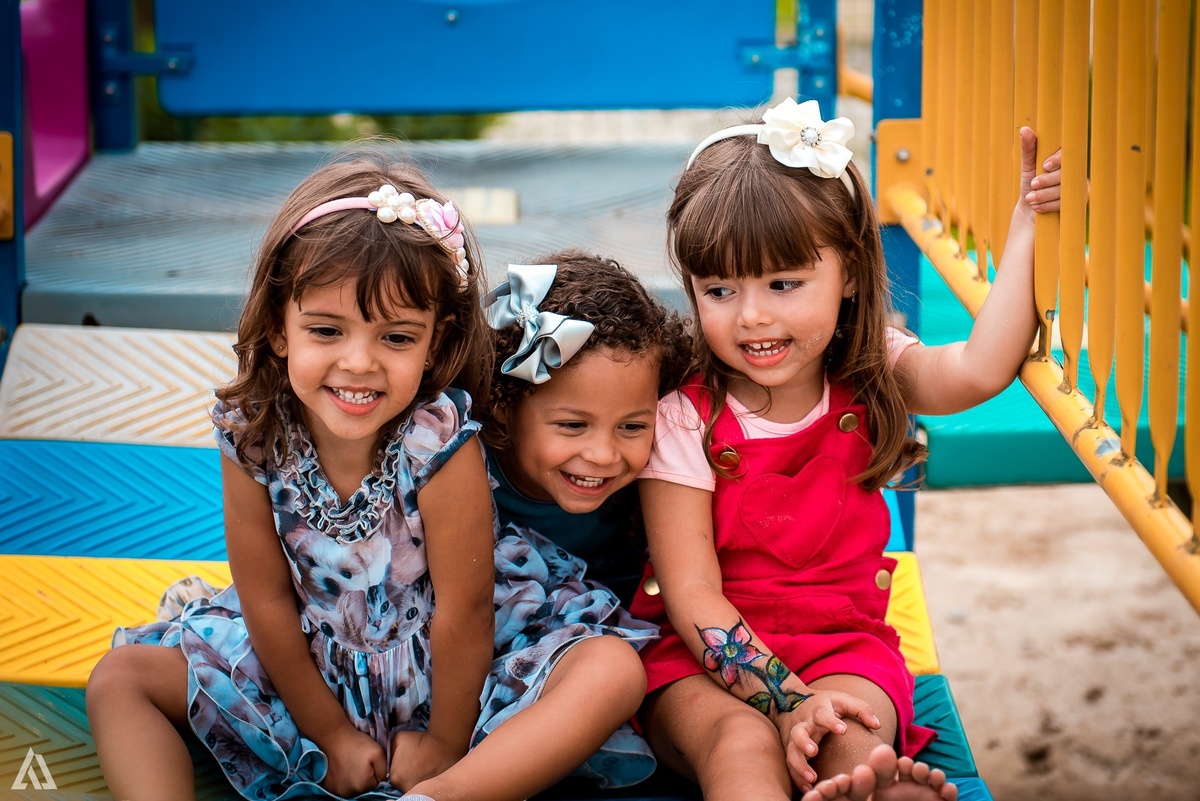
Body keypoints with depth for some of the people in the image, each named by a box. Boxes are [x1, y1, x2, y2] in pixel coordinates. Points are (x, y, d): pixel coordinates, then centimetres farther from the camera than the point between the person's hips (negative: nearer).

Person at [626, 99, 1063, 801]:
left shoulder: (871, 376, -2)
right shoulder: (682, 414, -12)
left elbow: (981, 370, -24)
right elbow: (691, 591, -13)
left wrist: (1025, 229, -26)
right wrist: (789, 702, -24)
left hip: (842, 644, 2)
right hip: (704, 655, -2)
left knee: (853, 744, -31)